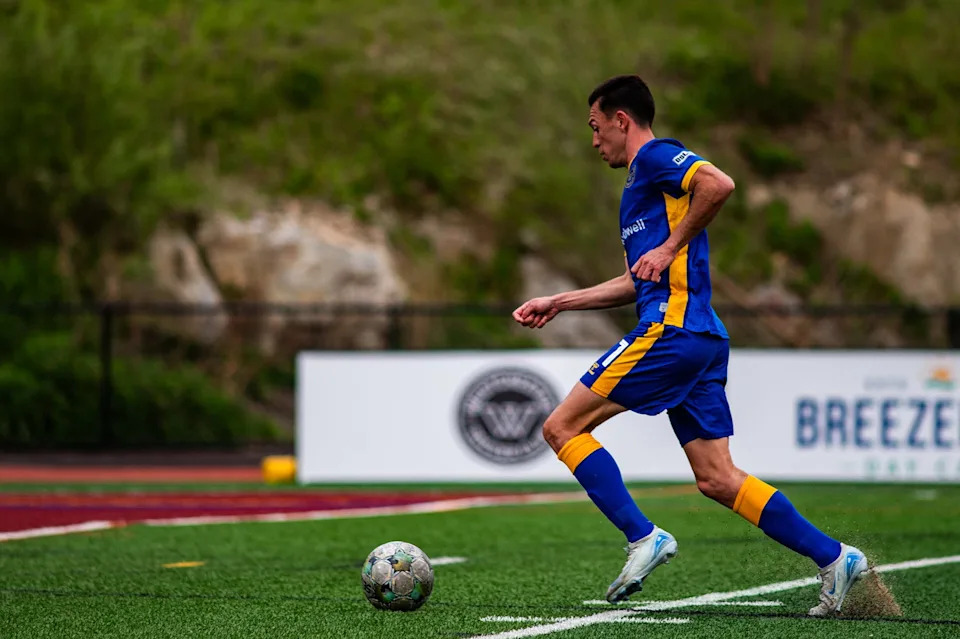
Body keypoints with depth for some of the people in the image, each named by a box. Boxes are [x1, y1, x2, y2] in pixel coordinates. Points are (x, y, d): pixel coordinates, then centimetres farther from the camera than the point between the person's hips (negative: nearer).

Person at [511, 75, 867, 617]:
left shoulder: (655, 156, -2)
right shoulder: (643, 183, 27)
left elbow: (720, 184, -22)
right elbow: (638, 284, 33)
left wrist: (672, 245, -14)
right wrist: (557, 303, 33)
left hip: (672, 329, -10)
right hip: (702, 340, 10)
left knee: (563, 427, -4)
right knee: (717, 479, 4)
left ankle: (644, 537, -12)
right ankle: (834, 557, -1)